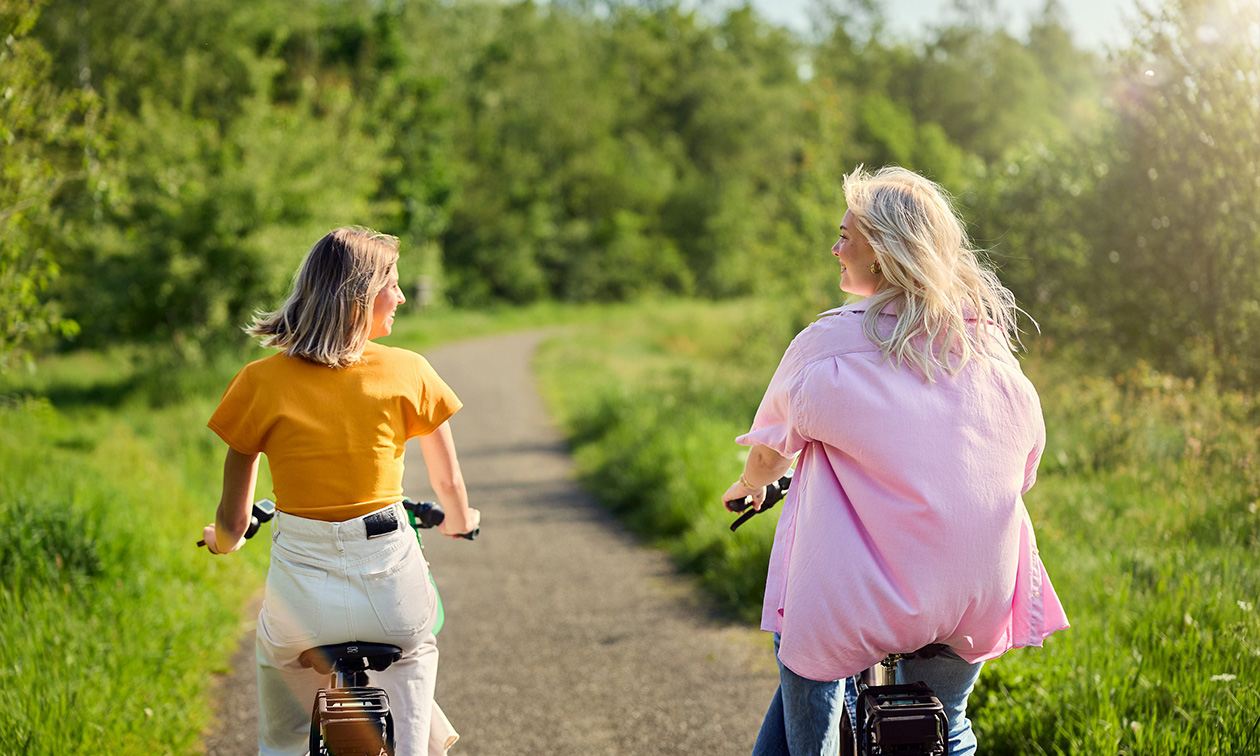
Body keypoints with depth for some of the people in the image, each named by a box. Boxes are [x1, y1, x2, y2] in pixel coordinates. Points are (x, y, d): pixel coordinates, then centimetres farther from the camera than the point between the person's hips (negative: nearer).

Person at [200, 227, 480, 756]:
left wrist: (223, 538, 24)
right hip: (391, 584, 0)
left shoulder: (261, 382, -4)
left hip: (302, 592, 1)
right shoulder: (409, 374, -4)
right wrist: (459, 521, 31)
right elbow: (448, 484, 9)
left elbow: (232, 524, 1)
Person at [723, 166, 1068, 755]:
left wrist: (749, 485, 30)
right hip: (979, 600, 5)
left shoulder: (828, 345, -7)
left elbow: (771, 451, 7)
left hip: (854, 604, -4)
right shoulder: (991, 343, 5)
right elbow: (1025, 459, 18)